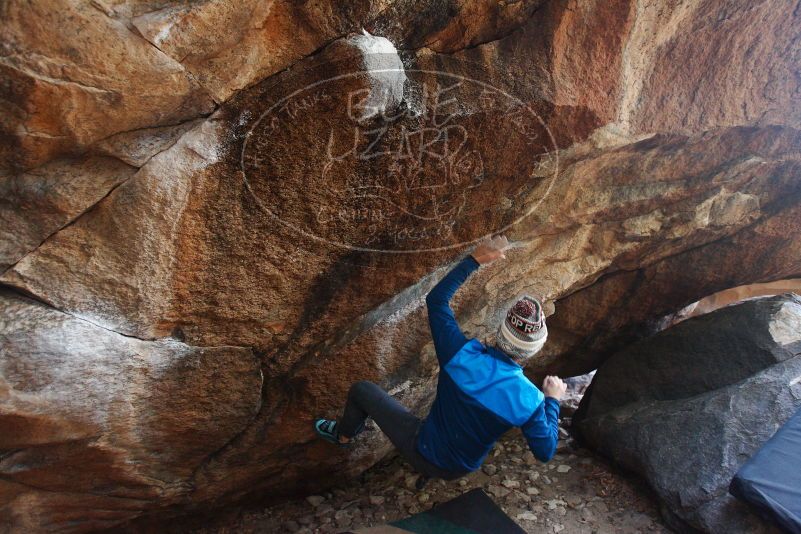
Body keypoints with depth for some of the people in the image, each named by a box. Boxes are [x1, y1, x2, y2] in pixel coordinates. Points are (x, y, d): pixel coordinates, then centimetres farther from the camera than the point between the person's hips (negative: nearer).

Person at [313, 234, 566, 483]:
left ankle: (343, 435, 44)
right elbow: (546, 452, -9)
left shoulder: (461, 356, -32)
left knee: (361, 390, 13)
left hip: (424, 453, -2)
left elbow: (436, 298, -15)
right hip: (462, 469, 3)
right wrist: (553, 400, 2)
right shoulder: (530, 400, -28)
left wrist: (473, 259, -10)